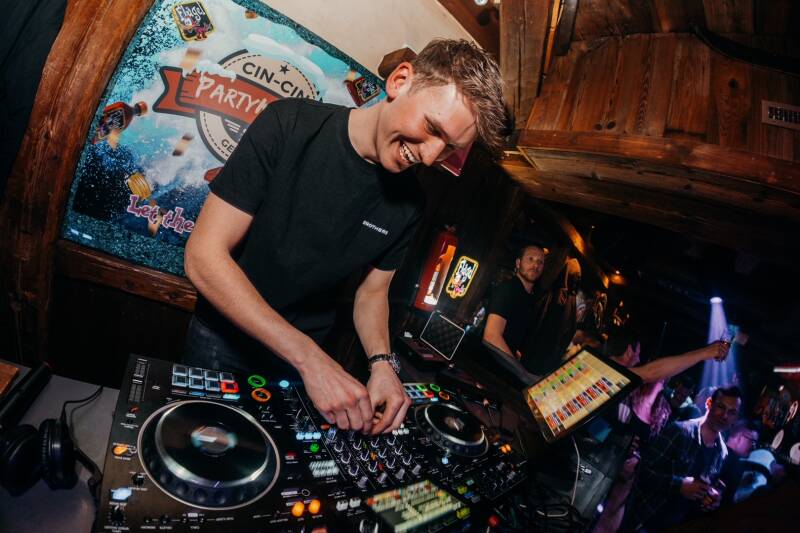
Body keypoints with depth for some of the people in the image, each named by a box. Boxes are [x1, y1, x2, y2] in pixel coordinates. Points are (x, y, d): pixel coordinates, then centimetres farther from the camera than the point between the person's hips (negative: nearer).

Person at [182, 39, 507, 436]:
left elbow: (372, 290, 3)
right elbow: (203, 255, -27)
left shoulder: (407, 203, -10)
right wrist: (310, 359, -33)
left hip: (306, 355, 3)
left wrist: (381, 362, -19)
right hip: (223, 340, -2)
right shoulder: (290, 126, -24)